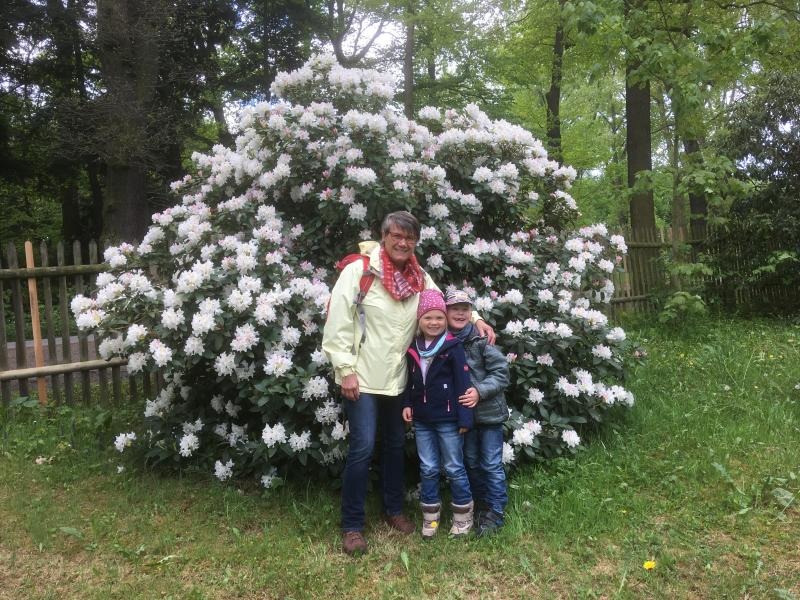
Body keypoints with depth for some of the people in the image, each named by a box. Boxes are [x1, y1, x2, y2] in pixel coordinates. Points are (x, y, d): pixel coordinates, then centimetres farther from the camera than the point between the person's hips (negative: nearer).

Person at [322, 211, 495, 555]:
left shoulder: (419, 278, 4)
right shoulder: (359, 271, -12)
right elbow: (338, 324, -13)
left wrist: (476, 320, 2)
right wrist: (346, 370, -16)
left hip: (398, 377, 6)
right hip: (363, 377, -6)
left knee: (396, 445, 17)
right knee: (363, 448, -6)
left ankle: (393, 509, 36)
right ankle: (352, 525, 10)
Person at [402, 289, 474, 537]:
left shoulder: (453, 347, -10)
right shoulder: (413, 348, 5)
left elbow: (463, 384, -12)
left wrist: (464, 417, -14)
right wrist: (407, 404, 3)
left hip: (447, 419, -4)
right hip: (422, 420, 5)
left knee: (454, 468, 7)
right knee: (428, 469, 13)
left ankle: (463, 515, 23)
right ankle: (430, 516, 26)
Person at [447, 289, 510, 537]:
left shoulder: (481, 340, -13)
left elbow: (501, 373, -12)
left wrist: (480, 391, -23)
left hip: (489, 411, -4)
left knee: (491, 465, 4)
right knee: (471, 462, 17)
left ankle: (495, 512, 18)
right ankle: (480, 505, 34)